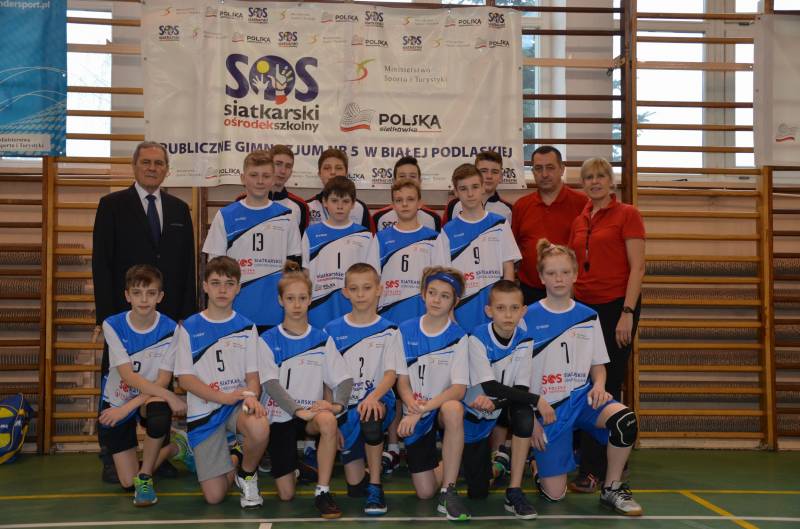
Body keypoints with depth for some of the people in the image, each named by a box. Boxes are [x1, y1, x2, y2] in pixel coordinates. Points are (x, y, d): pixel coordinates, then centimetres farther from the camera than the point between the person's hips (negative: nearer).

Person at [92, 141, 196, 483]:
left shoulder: (179, 209, 13)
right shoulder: (112, 205, 3)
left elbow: (188, 263, 12)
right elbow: (101, 262, -2)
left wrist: (188, 312, 4)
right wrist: (105, 314, -9)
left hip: (169, 314, 3)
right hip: (124, 313, -3)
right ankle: (112, 458, 9)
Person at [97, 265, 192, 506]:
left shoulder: (170, 329, -14)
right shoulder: (113, 325, -14)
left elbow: (163, 380, -15)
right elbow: (128, 376, -21)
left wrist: (127, 407, -26)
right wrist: (170, 396, -31)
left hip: (150, 399, -1)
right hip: (116, 401, 1)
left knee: (159, 413, -40)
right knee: (127, 482, -3)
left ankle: (145, 477, -14)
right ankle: (177, 447, 25)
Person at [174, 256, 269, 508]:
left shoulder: (246, 327, 5)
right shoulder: (189, 328, 1)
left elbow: (253, 375, 3)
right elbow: (185, 378, -4)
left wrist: (251, 396, -21)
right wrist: (223, 396, -17)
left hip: (239, 405, 1)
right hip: (203, 411, -1)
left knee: (260, 429, -37)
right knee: (214, 496, -8)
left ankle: (247, 474, -3)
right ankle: (228, 463, 29)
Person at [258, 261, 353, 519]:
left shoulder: (322, 340, 3)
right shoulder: (268, 341, -2)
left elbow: (344, 379, -4)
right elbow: (271, 384, -12)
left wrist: (337, 404, -25)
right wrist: (298, 410, -28)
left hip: (311, 413, 1)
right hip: (280, 415, 0)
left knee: (328, 421, -37)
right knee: (286, 494, -6)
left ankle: (323, 491, -23)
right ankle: (289, 465, 30)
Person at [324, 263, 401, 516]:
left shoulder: (389, 331, 0)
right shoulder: (332, 331, 3)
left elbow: (391, 373, -9)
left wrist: (373, 396, -29)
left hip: (378, 402, -2)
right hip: (346, 408, 2)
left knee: (371, 418, -40)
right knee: (354, 487, -2)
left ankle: (375, 487, -21)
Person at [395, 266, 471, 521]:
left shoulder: (458, 337, -7)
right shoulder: (405, 331, 0)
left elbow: (459, 388, -15)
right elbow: (402, 380, 0)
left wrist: (424, 408, -27)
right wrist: (412, 406, -21)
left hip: (443, 407, -2)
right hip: (415, 414, 2)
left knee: (453, 409, -40)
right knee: (424, 492, -6)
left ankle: (448, 491, -28)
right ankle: (448, 469, 31)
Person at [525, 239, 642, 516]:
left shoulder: (588, 316, 6)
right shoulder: (528, 318, -3)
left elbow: (598, 365, 13)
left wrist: (598, 385, -10)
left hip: (581, 397, 3)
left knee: (624, 418, -31)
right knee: (554, 493, -8)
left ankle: (612, 489, -9)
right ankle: (538, 458, 28)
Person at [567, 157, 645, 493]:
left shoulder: (627, 215, -2)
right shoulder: (579, 222, 15)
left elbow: (637, 267, -8)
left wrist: (627, 313, -15)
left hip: (616, 307, -6)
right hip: (583, 307, 6)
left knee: (606, 387, -4)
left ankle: (594, 471, -1)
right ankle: (609, 464, 18)